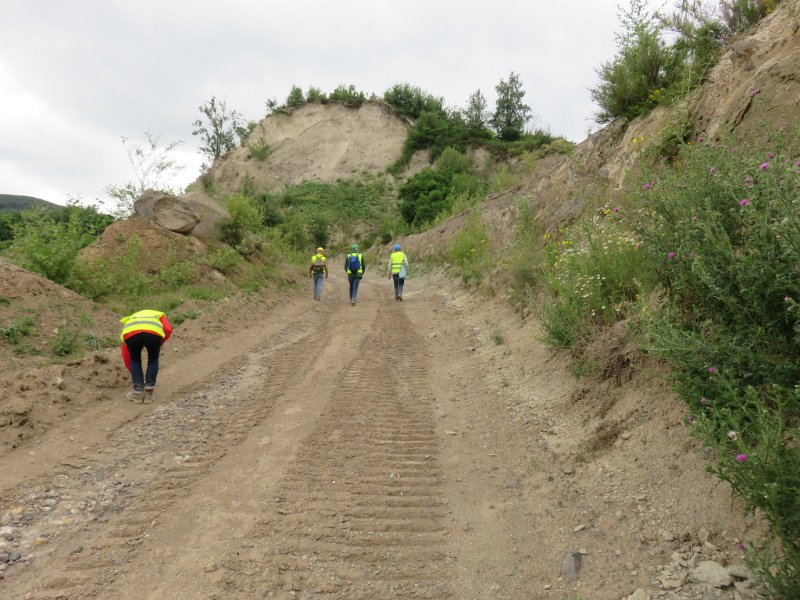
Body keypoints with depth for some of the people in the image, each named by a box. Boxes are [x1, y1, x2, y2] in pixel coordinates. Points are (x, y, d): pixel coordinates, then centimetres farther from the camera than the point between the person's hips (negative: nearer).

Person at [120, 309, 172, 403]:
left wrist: (133, 373, 53)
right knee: (153, 360, 27)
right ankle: (148, 392, 23)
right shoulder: (159, 315, 43)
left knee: (135, 361, 30)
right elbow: (168, 330, 17)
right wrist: (159, 345, 32)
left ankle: (138, 392, 25)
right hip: (154, 332, -1)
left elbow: (126, 354, 44)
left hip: (131, 333, 1)